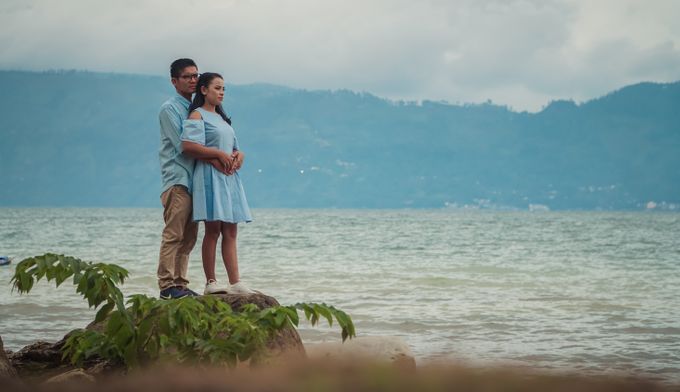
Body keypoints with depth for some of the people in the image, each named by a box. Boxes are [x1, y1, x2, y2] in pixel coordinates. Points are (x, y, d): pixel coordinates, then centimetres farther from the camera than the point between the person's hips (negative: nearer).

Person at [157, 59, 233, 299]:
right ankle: (167, 285, -12)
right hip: (177, 180, -8)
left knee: (189, 237, 6)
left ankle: (180, 284, 9)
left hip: (194, 180, 8)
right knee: (173, 235, -11)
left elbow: (200, 144, 16)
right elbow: (183, 146, -13)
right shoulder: (169, 109, -4)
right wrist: (216, 155, -17)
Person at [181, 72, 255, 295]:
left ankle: (235, 283, -1)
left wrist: (238, 156, 0)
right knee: (213, 230, -8)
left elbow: (233, 149, 23)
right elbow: (188, 145, -16)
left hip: (229, 177, 8)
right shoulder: (197, 115, -2)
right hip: (210, 176, -8)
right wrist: (218, 155, -17)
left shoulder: (221, 117, 23)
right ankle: (211, 283, -4)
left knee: (230, 232, 2)